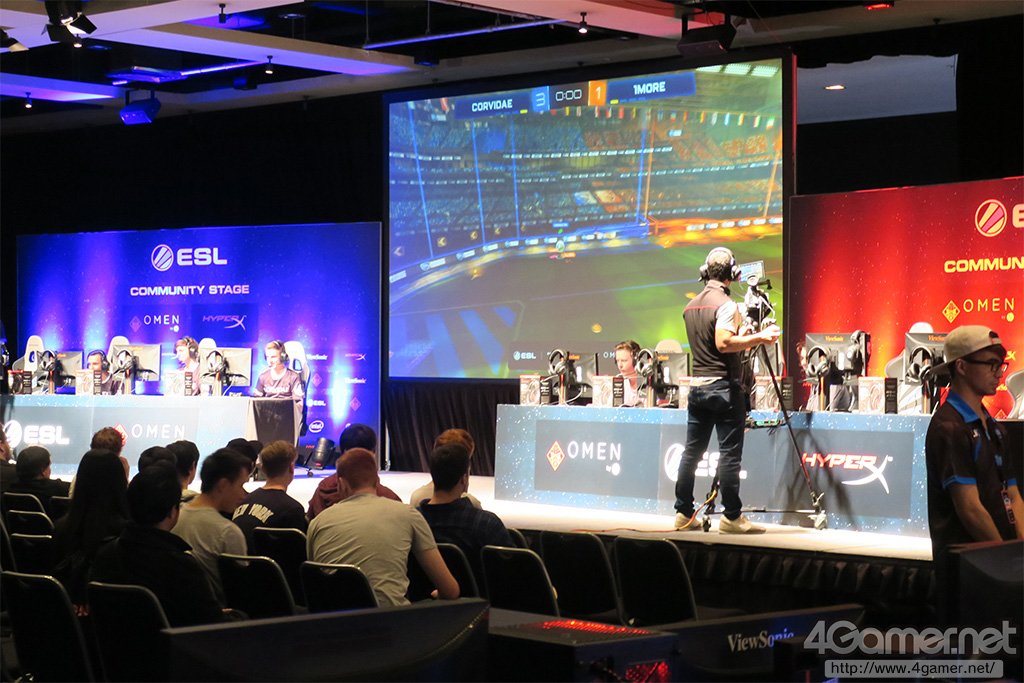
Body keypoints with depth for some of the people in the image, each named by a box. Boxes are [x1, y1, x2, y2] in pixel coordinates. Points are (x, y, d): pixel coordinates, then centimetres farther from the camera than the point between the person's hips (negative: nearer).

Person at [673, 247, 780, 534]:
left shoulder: (691, 306, 13)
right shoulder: (725, 305, -11)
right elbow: (723, 343, -22)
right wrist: (757, 338, -14)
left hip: (697, 385, 7)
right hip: (724, 386, -7)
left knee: (691, 451, 9)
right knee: (729, 453, -5)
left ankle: (683, 513, 11)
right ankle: (732, 517, -4)